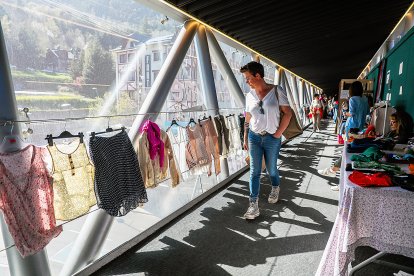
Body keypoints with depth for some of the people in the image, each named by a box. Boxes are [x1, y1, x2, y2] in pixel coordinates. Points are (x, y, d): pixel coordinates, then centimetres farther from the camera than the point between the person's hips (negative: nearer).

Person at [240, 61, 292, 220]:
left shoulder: (277, 91, -7)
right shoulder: (250, 95, 3)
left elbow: (287, 113, -6)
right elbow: (248, 119, 9)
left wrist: (278, 133, -9)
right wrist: (245, 138, 9)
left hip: (272, 138, -2)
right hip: (254, 137, 2)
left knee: (271, 169, 14)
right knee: (254, 171, 0)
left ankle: (275, 189, 47)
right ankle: (253, 206, 6)